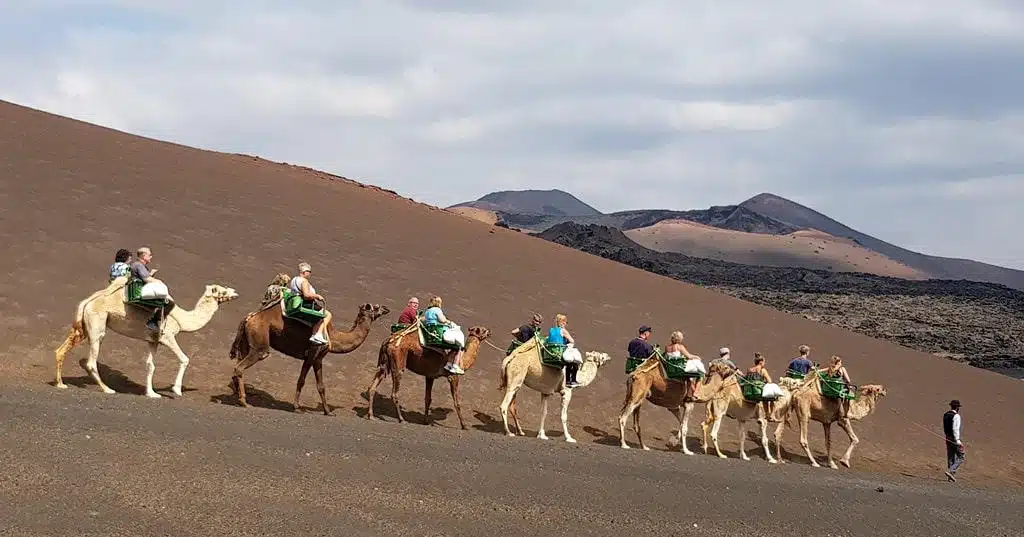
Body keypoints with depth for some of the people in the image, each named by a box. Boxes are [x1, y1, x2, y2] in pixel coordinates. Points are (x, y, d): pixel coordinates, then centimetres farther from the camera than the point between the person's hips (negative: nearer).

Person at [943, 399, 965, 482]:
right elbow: (955, 429, -22)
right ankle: (951, 471, -17)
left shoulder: (945, 415, 9)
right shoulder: (956, 416, -16)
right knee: (960, 458, -2)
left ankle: (952, 475, 14)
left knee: (950, 458, 13)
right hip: (955, 439, -8)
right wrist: (958, 441, -22)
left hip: (948, 438, 8)